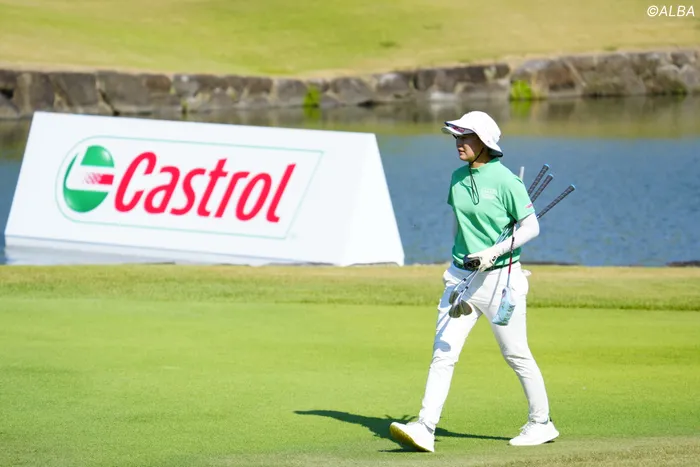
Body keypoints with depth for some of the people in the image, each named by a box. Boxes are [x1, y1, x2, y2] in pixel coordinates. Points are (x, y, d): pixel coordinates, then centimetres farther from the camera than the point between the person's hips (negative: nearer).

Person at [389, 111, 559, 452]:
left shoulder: (504, 180, -12)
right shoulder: (458, 178, 8)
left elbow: (531, 227, -12)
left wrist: (495, 252, -21)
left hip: (500, 277, -6)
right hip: (462, 277, 6)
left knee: (516, 354, 4)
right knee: (443, 352, -5)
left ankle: (541, 423, 20)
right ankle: (425, 429, -10)